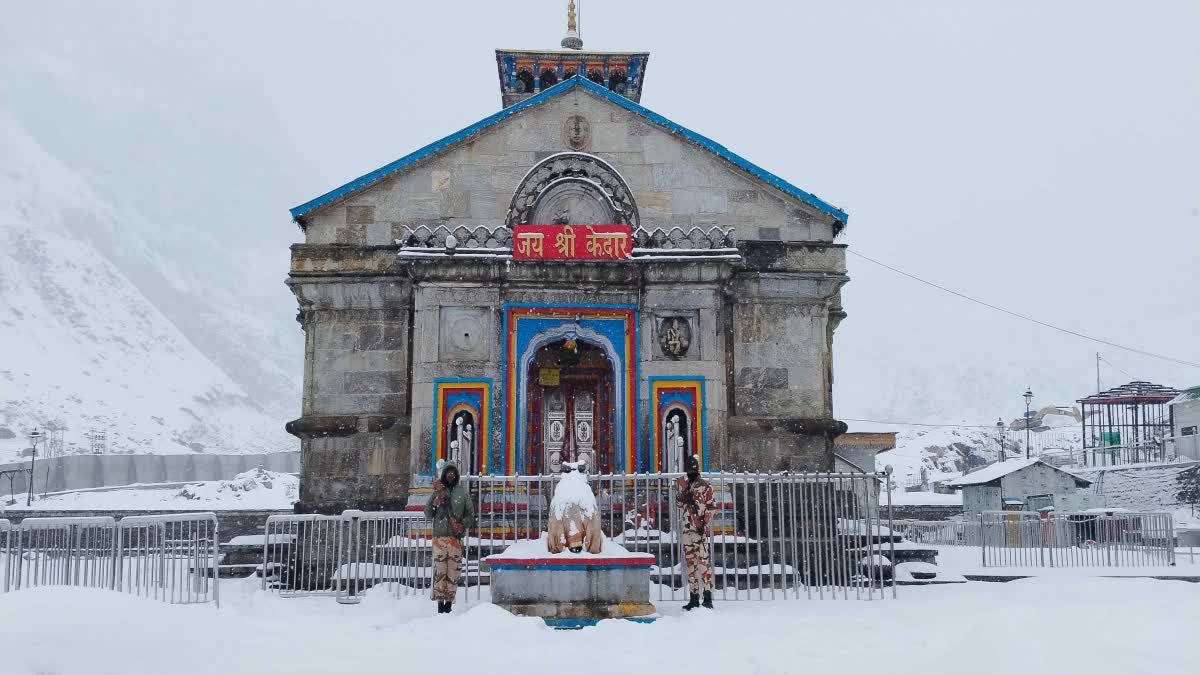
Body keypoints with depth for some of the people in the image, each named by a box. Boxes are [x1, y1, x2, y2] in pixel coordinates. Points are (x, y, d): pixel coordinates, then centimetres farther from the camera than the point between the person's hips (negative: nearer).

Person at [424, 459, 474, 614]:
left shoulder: (462, 491, 10)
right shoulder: (437, 492, 10)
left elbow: (470, 515, 11)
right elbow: (428, 515, 9)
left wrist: (462, 525, -8)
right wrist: (434, 503, -10)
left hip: (456, 537, 0)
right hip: (439, 537, 0)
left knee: (453, 570, -2)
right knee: (440, 570, -3)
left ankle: (449, 601, 3)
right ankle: (440, 601, 1)